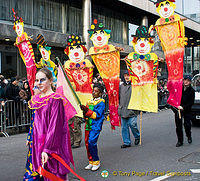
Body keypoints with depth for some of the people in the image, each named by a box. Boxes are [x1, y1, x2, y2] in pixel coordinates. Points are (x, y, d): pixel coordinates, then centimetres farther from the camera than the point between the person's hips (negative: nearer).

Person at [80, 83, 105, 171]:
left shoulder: (101, 102, -4)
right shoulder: (90, 102, 18)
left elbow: (97, 115, -13)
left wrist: (87, 110, -21)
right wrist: (84, 110, -2)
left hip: (96, 126, -7)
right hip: (88, 125, 7)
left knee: (91, 142, -17)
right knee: (87, 143, 6)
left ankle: (96, 162, -3)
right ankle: (91, 162, 18)